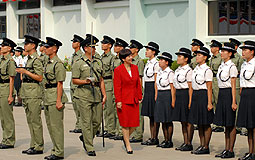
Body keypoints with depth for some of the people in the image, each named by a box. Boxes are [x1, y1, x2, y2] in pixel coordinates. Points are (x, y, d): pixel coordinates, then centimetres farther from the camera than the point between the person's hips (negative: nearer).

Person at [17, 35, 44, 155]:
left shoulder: (36, 60, -13)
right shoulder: (29, 59, 17)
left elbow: (40, 78, -18)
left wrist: (25, 72, -19)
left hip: (34, 94, -10)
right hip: (27, 94, 10)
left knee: (35, 121, -6)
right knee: (30, 120, 12)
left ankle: (38, 147, -2)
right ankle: (33, 145, 17)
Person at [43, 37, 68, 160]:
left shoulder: (58, 64, -13)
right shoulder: (48, 63, 16)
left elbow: (60, 84, -16)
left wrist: (58, 101, -19)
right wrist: (45, 98, 19)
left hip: (55, 96, -10)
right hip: (47, 97, 10)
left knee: (56, 125, -6)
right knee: (50, 124, 13)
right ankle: (56, 149, 22)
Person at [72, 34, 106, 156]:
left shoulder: (98, 62, 14)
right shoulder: (79, 63, -1)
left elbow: (101, 80, 16)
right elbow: (74, 80, -2)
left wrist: (104, 95, 9)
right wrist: (86, 81, -19)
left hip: (97, 95, 5)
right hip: (84, 96, -5)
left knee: (97, 121, 7)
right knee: (87, 122, -2)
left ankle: (85, 138, 31)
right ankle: (90, 148, 4)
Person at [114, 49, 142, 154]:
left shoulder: (135, 68, 8)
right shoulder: (118, 70, -8)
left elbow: (138, 84, 13)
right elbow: (117, 87, -9)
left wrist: (139, 97, 10)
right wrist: (118, 101, -13)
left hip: (134, 100, 5)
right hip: (124, 100, -5)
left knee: (134, 123, 5)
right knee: (125, 123, 3)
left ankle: (126, 137, 31)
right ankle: (128, 145, 14)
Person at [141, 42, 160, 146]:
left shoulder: (156, 64, -11)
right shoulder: (148, 63, 15)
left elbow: (156, 81, -14)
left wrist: (156, 95, -15)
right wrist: (145, 93, 17)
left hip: (152, 89, -9)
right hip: (147, 89, 9)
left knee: (154, 115, -3)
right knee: (150, 115, 10)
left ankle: (155, 139, 2)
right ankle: (152, 137, 14)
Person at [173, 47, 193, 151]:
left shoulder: (188, 71, -12)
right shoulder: (177, 70, 13)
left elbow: (190, 87, -14)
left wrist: (190, 102, -17)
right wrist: (174, 99, 16)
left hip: (186, 95, -9)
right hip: (179, 96, 9)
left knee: (188, 121, -2)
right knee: (182, 121, 11)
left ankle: (189, 144, 4)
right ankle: (185, 142, 17)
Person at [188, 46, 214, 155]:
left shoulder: (207, 70, -11)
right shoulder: (196, 69, 12)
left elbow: (209, 88, -13)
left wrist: (209, 103, -15)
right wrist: (191, 100, 16)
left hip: (203, 96, -8)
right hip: (195, 96, 8)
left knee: (206, 124, -1)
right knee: (199, 123, 12)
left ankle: (206, 147, 5)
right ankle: (201, 145, 19)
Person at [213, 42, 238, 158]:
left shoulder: (232, 67, -11)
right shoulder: (221, 66, 13)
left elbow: (233, 86, -13)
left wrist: (234, 102, -16)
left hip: (228, 94, -8)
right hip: (221, 94, 8)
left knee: (231, 124, -2)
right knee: (225, 124, 11)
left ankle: (231, 151, 4)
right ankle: (226, 149, 17)